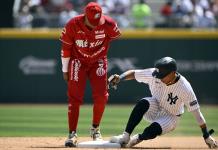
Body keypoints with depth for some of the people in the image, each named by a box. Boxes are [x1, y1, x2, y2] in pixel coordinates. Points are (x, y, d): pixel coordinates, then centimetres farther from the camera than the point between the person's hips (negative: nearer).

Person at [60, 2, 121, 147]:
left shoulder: (109, 24, -22)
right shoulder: (73, 25, -22)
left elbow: (116, 36, 2)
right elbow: (66, 48, -9)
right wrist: (65, 70, -4)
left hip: (98, 61, 1)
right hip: (78, 61, -1)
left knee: (101, 97, -4)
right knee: (75, 98, -8)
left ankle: (95, 129, 17)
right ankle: (72, 134, -5)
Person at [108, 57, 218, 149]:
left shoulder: (185, 88, -29)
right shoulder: (154, 75, -21)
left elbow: (196, 111, -24)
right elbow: (133, 73, -12)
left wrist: (206, 135, -21)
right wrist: (119, 78, -34)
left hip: (170, 117, -3)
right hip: (154, 110, 3)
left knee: (153, 130, -33)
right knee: (143, 103, -32)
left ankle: (137, 138, 2)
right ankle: (125, 136, -27)